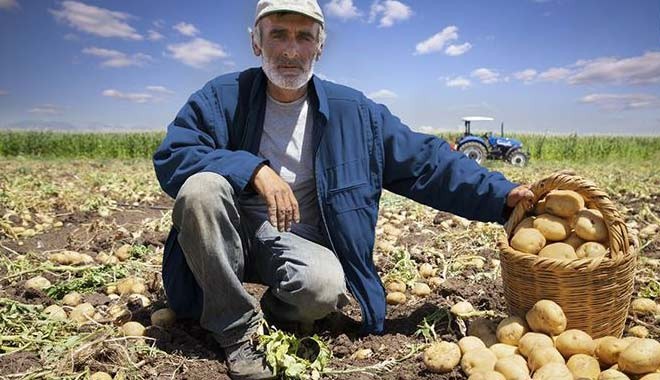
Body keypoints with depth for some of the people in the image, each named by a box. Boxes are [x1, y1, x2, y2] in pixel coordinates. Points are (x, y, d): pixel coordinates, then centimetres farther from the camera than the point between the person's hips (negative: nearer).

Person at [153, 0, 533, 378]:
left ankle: (273, 313, 6)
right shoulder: (223, 98, -6)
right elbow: (170, 156, -16)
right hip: (232, 235, 1)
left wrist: (502, 194, -9)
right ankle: (239, 330, -13)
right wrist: (253, 169, -31)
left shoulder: (353, 111, -3)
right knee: (201, 186, -30)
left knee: (325, 286, -33)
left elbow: (425, 162, -3)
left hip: (300, 242, 0)